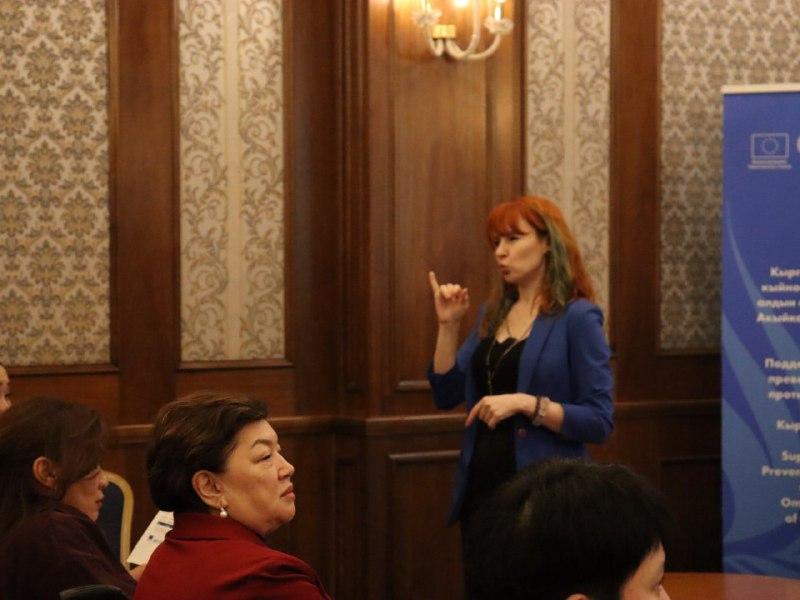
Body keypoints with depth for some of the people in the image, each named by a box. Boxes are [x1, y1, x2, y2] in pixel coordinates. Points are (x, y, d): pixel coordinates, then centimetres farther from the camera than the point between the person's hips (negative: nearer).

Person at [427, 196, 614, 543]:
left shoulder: (577, 318, -9)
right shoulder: (493, 313, 11)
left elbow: (599, 422, -14)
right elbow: (447, 394, 11)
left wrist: (527, 403, -24)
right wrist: (448, 324, 2)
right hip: (481, 487, 7)